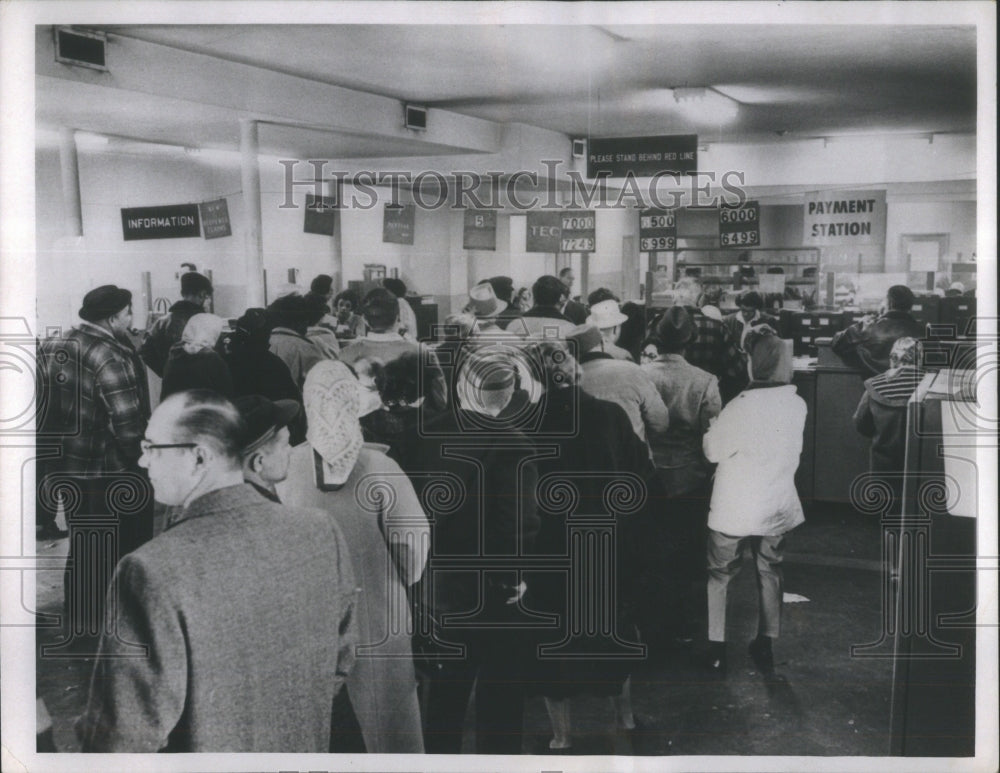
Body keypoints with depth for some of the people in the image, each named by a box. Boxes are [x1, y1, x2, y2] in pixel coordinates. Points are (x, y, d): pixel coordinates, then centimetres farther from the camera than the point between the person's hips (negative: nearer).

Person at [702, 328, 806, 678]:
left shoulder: (741, 407, -24)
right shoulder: (798, 405, -7)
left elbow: (713, 451, -12)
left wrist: (712, 427, 5)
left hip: (735, 510, -4)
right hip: (779, 506, 4)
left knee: (718, 576, 12)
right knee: (770, 573, 19)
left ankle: (715, 649, 16)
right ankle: (766, 646, 27)